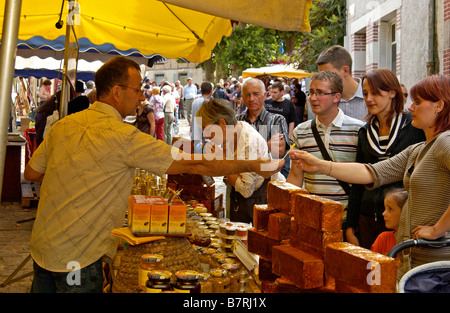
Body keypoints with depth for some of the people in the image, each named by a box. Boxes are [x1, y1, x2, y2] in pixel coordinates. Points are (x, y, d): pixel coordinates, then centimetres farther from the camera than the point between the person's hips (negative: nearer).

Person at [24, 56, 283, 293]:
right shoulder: (124, 137, -20)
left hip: (41, 245, 7)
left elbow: (31, 173, 12)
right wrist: (253, 166, -9)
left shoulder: (64, 124, 2)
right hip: (75, 257, -7)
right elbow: (194, 165, -19)